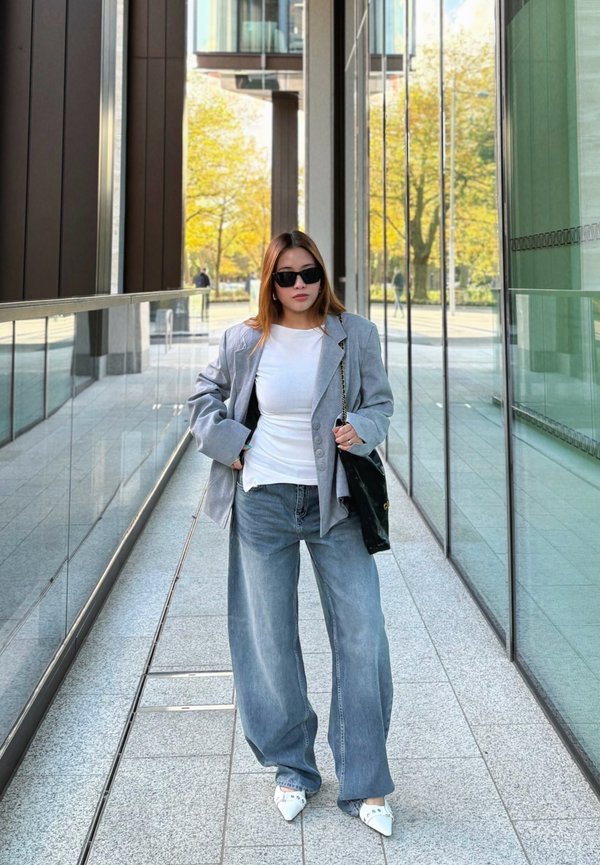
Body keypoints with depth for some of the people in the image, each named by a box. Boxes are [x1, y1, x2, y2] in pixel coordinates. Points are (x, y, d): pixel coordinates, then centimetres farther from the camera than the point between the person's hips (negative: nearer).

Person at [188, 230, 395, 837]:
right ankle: (292, 768, 28)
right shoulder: (245, 341, 0)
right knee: (271, 641, 8)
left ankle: (363, 785, 12)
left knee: (362, 637, -2)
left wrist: (363, 428, -12)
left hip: (335, 502, 0)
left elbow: (380, 401, 10)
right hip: (263, 502, 1)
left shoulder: (356, 335, -1)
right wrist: (227, 443, 0)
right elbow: (205, 394, 15)